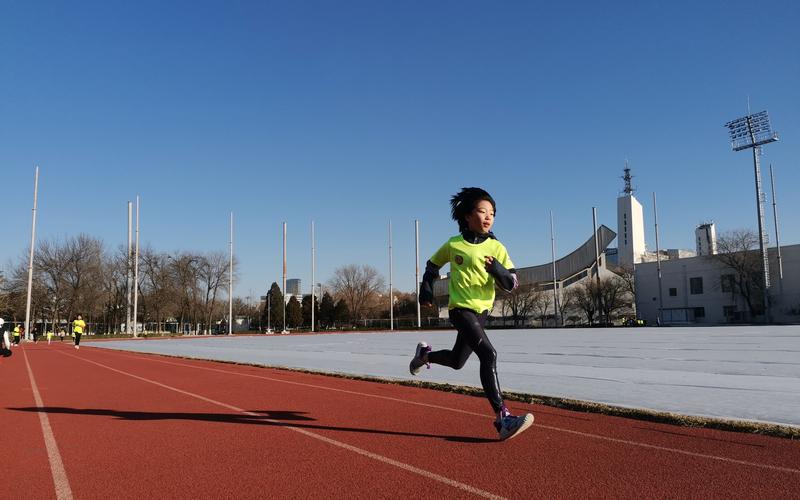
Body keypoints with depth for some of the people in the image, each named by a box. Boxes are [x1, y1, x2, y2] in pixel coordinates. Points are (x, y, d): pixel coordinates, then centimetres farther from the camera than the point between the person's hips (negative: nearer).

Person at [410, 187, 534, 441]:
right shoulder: (453, 244, -5)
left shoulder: (496, 248, -2)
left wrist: (497, 269, -27)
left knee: (457, 361, 19)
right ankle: (503, 419, -24)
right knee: (488, 354, -23)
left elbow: (512, 284, -8)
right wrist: (426, 288, 1)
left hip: (482, 310, 5)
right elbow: (432, 265, 13)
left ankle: (425, 354, 51)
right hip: (461, 309, -5)